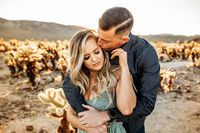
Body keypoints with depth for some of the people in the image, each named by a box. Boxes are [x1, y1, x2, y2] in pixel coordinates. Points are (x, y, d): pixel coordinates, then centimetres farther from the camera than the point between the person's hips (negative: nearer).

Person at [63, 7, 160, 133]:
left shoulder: (146, 53, -29)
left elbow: (147, 103, -29)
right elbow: (70, 82, -19)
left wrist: (106, 115, -33)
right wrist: (87, 119, -30)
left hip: (130, 118, -2)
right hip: (101, 111, 2)